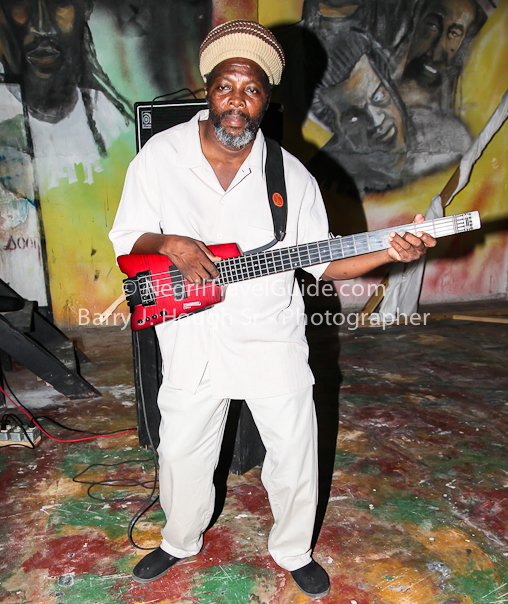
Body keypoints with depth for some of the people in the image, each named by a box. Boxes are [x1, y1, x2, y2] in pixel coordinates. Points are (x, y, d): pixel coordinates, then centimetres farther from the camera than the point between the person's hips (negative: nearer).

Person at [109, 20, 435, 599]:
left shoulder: (291, 175, -4)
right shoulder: (160, 155, -4)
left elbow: (321, 260, 0)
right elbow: (126, 238, 0)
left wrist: (390, 252, -15)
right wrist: (169, 245, -21)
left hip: (272, 340, 1)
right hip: (191, 339, 0)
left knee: (294, 455, 12)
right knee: (182, 453, 15)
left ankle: (293, 551, 41)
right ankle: (180, 541, 46)